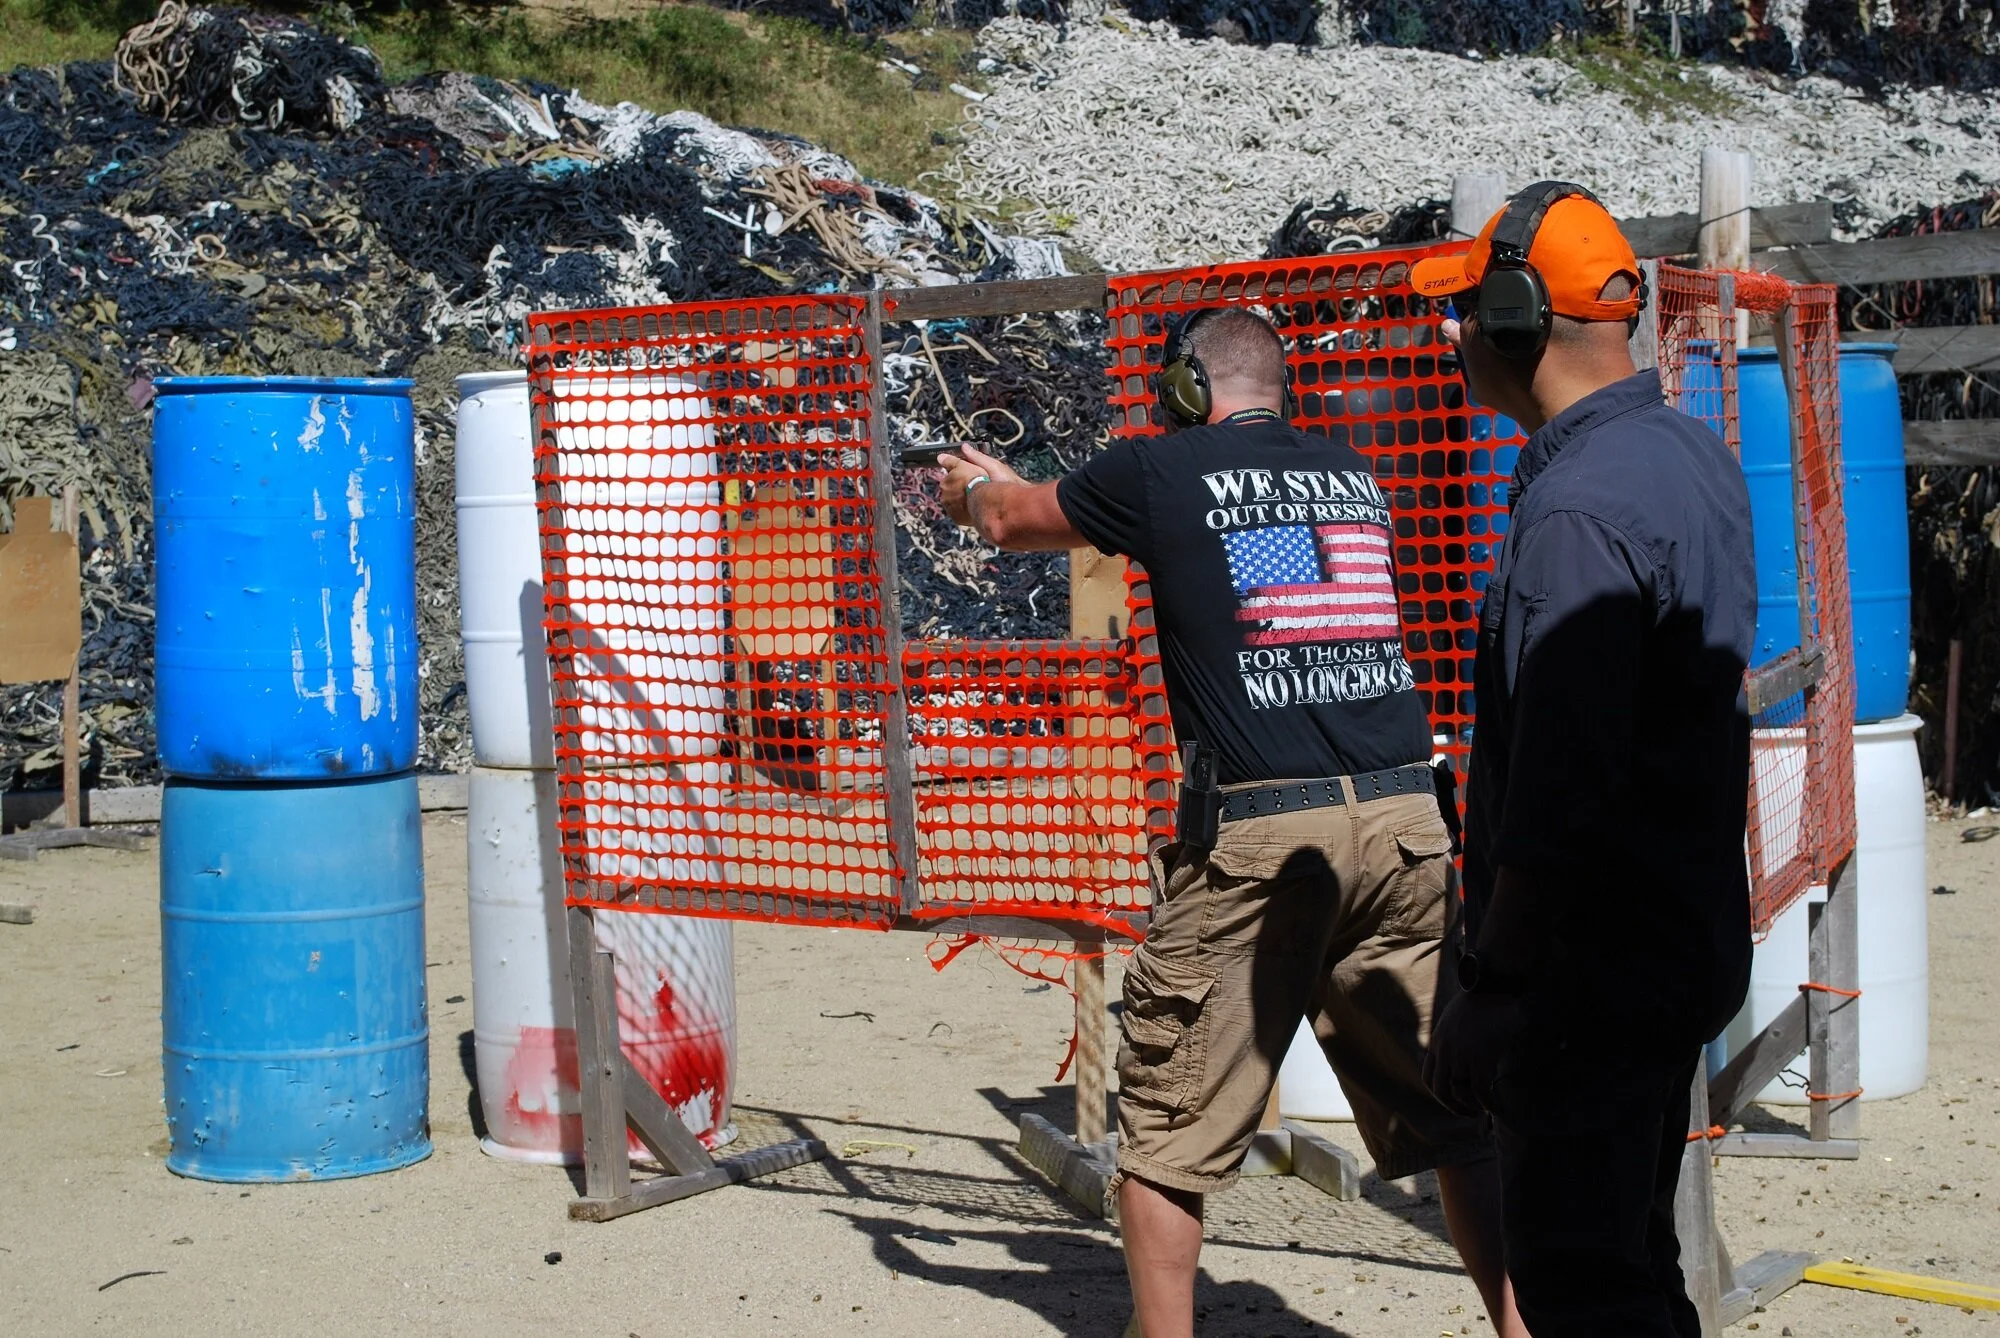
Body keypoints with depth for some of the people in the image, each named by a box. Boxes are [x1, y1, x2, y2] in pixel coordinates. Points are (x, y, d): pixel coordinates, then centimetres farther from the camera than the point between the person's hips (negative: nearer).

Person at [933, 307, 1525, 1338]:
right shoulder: (1353, 475, 17)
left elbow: (1010, 520, 21)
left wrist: (974, 489, 47)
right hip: (1403, 819, 4)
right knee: (1454, 1112, 10)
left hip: (1254, 832, -4)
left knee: (1166, 1124, 8)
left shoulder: (1160, 472, 3)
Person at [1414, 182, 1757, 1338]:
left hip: (1591, 968, -10)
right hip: (1687, 940, 10)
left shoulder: (1578, 507, -22)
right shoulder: (1698, 456, 10)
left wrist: (1491, 986, -19)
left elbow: (1556, 795, -24)